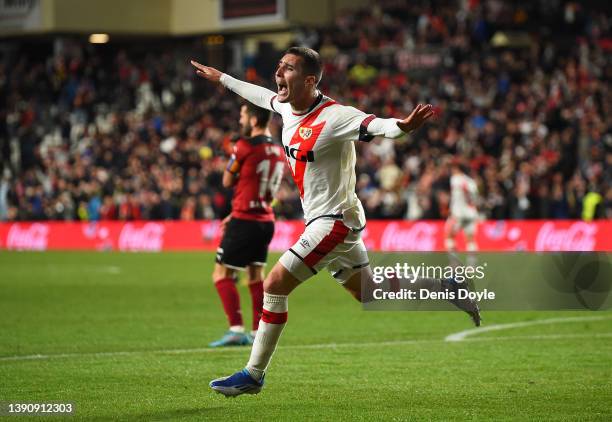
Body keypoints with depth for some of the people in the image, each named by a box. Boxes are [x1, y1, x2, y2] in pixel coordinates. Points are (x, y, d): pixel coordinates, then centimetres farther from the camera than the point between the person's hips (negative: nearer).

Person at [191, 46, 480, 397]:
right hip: (322, 221, 9)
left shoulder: (334, 116, -21)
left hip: (335, 220, -9)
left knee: (275, 285, -11)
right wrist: (221, 78, 39)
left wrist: (402, 126, -60)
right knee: (373, 299, 15)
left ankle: (254, 375, -2)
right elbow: (260, 94, 25)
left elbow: (374, 125, -38)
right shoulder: (287, 107, 4)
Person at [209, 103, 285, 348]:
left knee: (222, 275, -2)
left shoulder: (245, 146, -13)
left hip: (245, 221, -7)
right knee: (256, 276, 15)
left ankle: (236, 329, -13)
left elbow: (227, 182, -2)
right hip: (266, 220, 7)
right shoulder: (278, 151, 10)